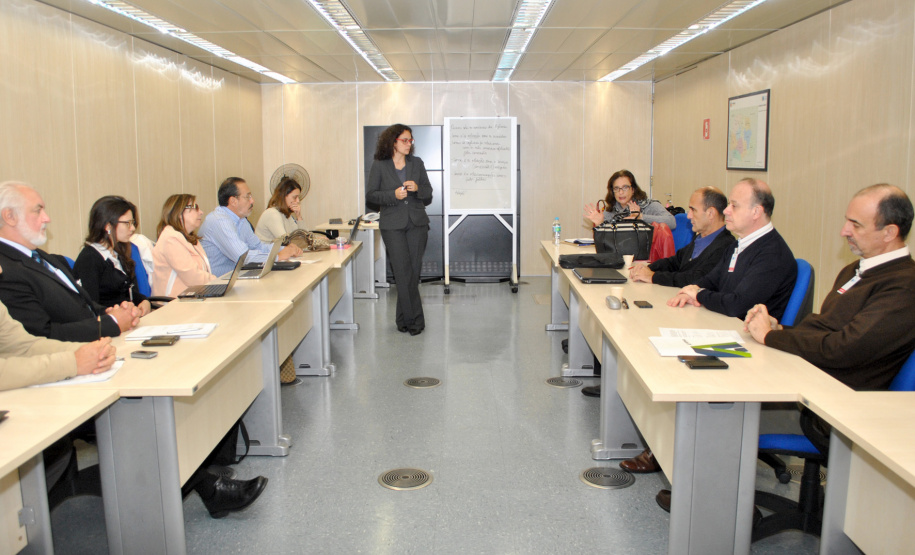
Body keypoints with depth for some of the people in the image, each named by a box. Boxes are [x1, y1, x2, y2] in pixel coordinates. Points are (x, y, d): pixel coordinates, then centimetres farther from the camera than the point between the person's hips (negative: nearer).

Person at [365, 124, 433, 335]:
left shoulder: (417, 163, 11)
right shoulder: (379, 166, 2)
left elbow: (428, 193, 14)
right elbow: (370, 195, 0)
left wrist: (417, 188, -8)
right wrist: (393, 195, -14)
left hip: (417, 223, 3)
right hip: (393, 225, -3)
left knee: (413, 272, 3)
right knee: (404, 272, -8)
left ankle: (403, 319, 14)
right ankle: (415, 320, 0)